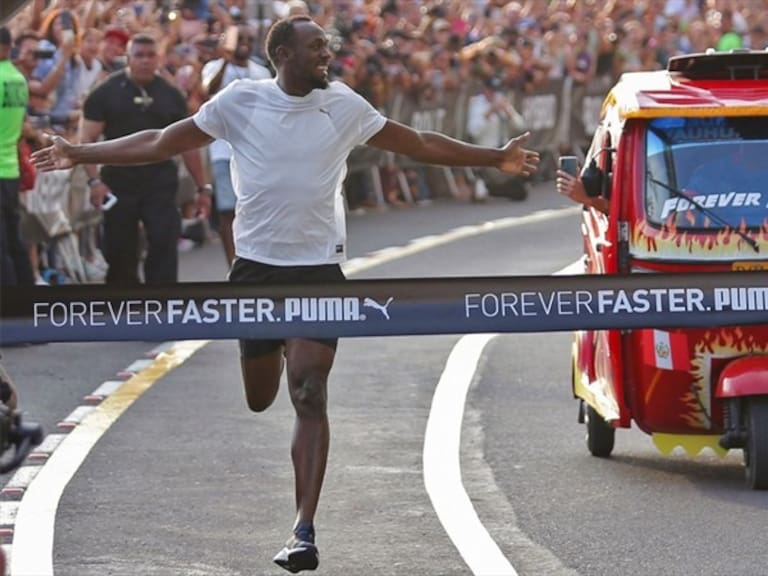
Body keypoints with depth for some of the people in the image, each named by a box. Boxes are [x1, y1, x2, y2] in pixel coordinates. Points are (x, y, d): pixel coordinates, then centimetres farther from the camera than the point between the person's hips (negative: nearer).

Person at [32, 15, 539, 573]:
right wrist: (80, 155, 1)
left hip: (319, 271, -1)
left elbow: (420, 144, 8)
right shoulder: (241, 101, -3)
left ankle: (305, 530, -15)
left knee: (309, 398, -13)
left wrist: (496, 158, 7)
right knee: (260, 400, 12)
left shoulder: (345, 105, -1)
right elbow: (160, 143, 4)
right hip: (256, 267, 1)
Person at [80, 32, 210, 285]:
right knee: (120, 252, 6)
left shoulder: (170, 95, 8)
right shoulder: (107, 93, 1)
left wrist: (202, 187, 11)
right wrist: (95, 180, -15)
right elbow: (88, 139, -3)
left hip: (161, 183, 1)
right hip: (119, 184, -1)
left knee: (164, 245, -12)